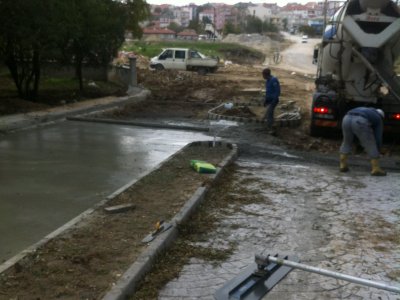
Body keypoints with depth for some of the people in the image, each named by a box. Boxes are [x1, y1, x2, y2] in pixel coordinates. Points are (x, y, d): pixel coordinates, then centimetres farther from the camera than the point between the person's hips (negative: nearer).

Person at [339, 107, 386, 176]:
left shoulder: (364, 110, 43)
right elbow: (378, 137, 25)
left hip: (347, 119, 4)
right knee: (371, 146, 12)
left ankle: (343, 165, 26)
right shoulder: (378, 119, 28)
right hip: (360, 122, -4)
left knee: (346, 143, 25)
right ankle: (376, 169, 15)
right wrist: (377, 151, 35)